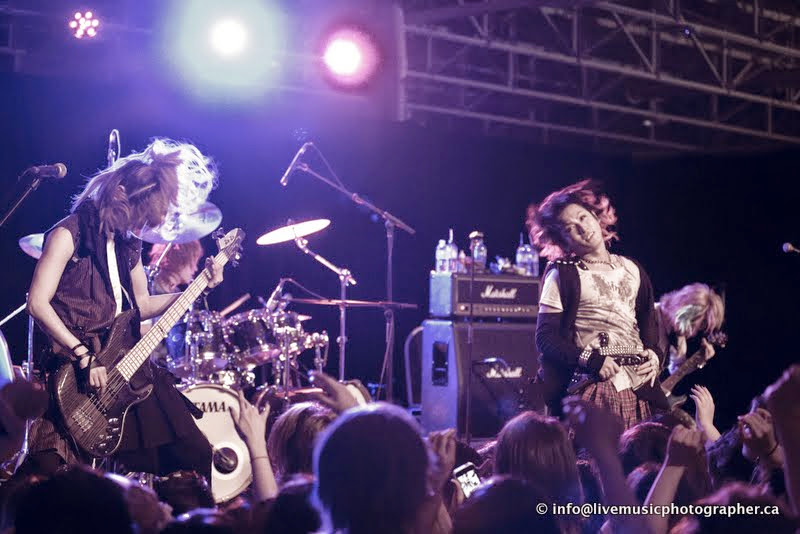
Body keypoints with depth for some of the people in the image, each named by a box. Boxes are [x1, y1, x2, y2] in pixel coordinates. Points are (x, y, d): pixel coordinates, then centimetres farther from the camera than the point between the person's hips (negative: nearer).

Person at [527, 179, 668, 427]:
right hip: (592, 386, -4)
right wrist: (591, 361, -13)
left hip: (640, 387, 4)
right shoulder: (562, 274, 2)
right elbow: (545, 338, -3)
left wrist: (653, 354, 5)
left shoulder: (632, 269, 17)